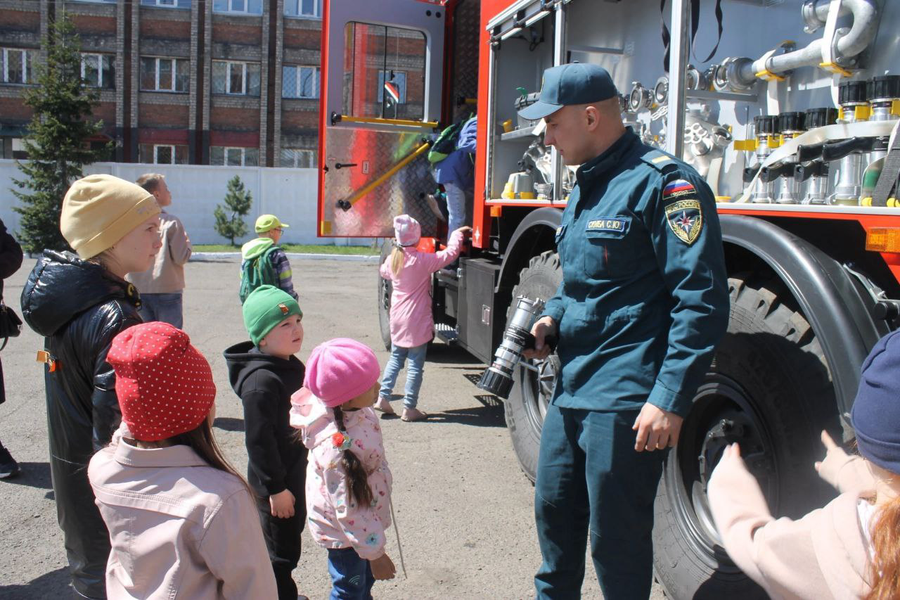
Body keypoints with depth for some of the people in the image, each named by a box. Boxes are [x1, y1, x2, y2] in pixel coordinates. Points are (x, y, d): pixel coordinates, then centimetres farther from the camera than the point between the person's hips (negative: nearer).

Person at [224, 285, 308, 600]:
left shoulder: (292, 365, 3)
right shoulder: (261, 382, -27)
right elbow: (259, 440, -26)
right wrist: (276, 488, -21)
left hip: (294, 471, 10)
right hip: (275, 481, -10)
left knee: (293, 533, 24)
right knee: (281, 551, 5)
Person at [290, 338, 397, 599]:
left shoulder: (356, 410, -14)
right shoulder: (338, 444, -39)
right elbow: (349, 510, -29)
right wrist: (375, 553, -20)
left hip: (366, 516, 8)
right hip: (345, 531, -8)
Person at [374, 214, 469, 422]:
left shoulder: (392, 259, 1)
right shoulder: (422, 260, -17)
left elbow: (384, 272, 23)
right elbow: (450, 253, -13)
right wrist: (457, 233, 5)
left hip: (397, 319, 6)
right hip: (417, 322, -6)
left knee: (396, 358, 21)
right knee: (415, 365, 1)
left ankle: (383, 397, 17)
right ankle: (409, 408, 5)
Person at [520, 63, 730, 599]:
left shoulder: (664, 182, -13)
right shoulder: (586, 189, 16)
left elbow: (701, 300, -19)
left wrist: (671, 399, -22)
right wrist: (554, 317, 7)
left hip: (626, 400, -9)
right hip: (572, 389, 9)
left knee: (616, 539, 2)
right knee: (555, 512, 21)